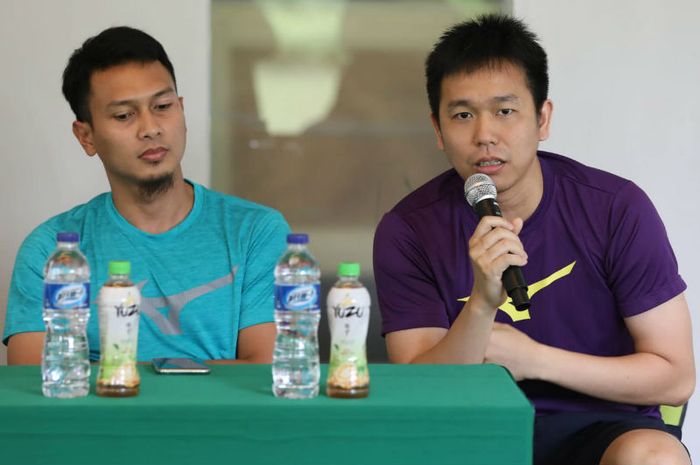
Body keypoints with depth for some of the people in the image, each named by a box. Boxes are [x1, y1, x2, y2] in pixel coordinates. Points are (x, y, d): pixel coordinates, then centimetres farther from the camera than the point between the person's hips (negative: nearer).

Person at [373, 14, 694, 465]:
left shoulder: (616, 209, -8)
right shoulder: (406, 230, -6)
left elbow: (676, 377, -5)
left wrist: (533, 359, -14)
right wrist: (482, 304, -27)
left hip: (600, 424, 0)